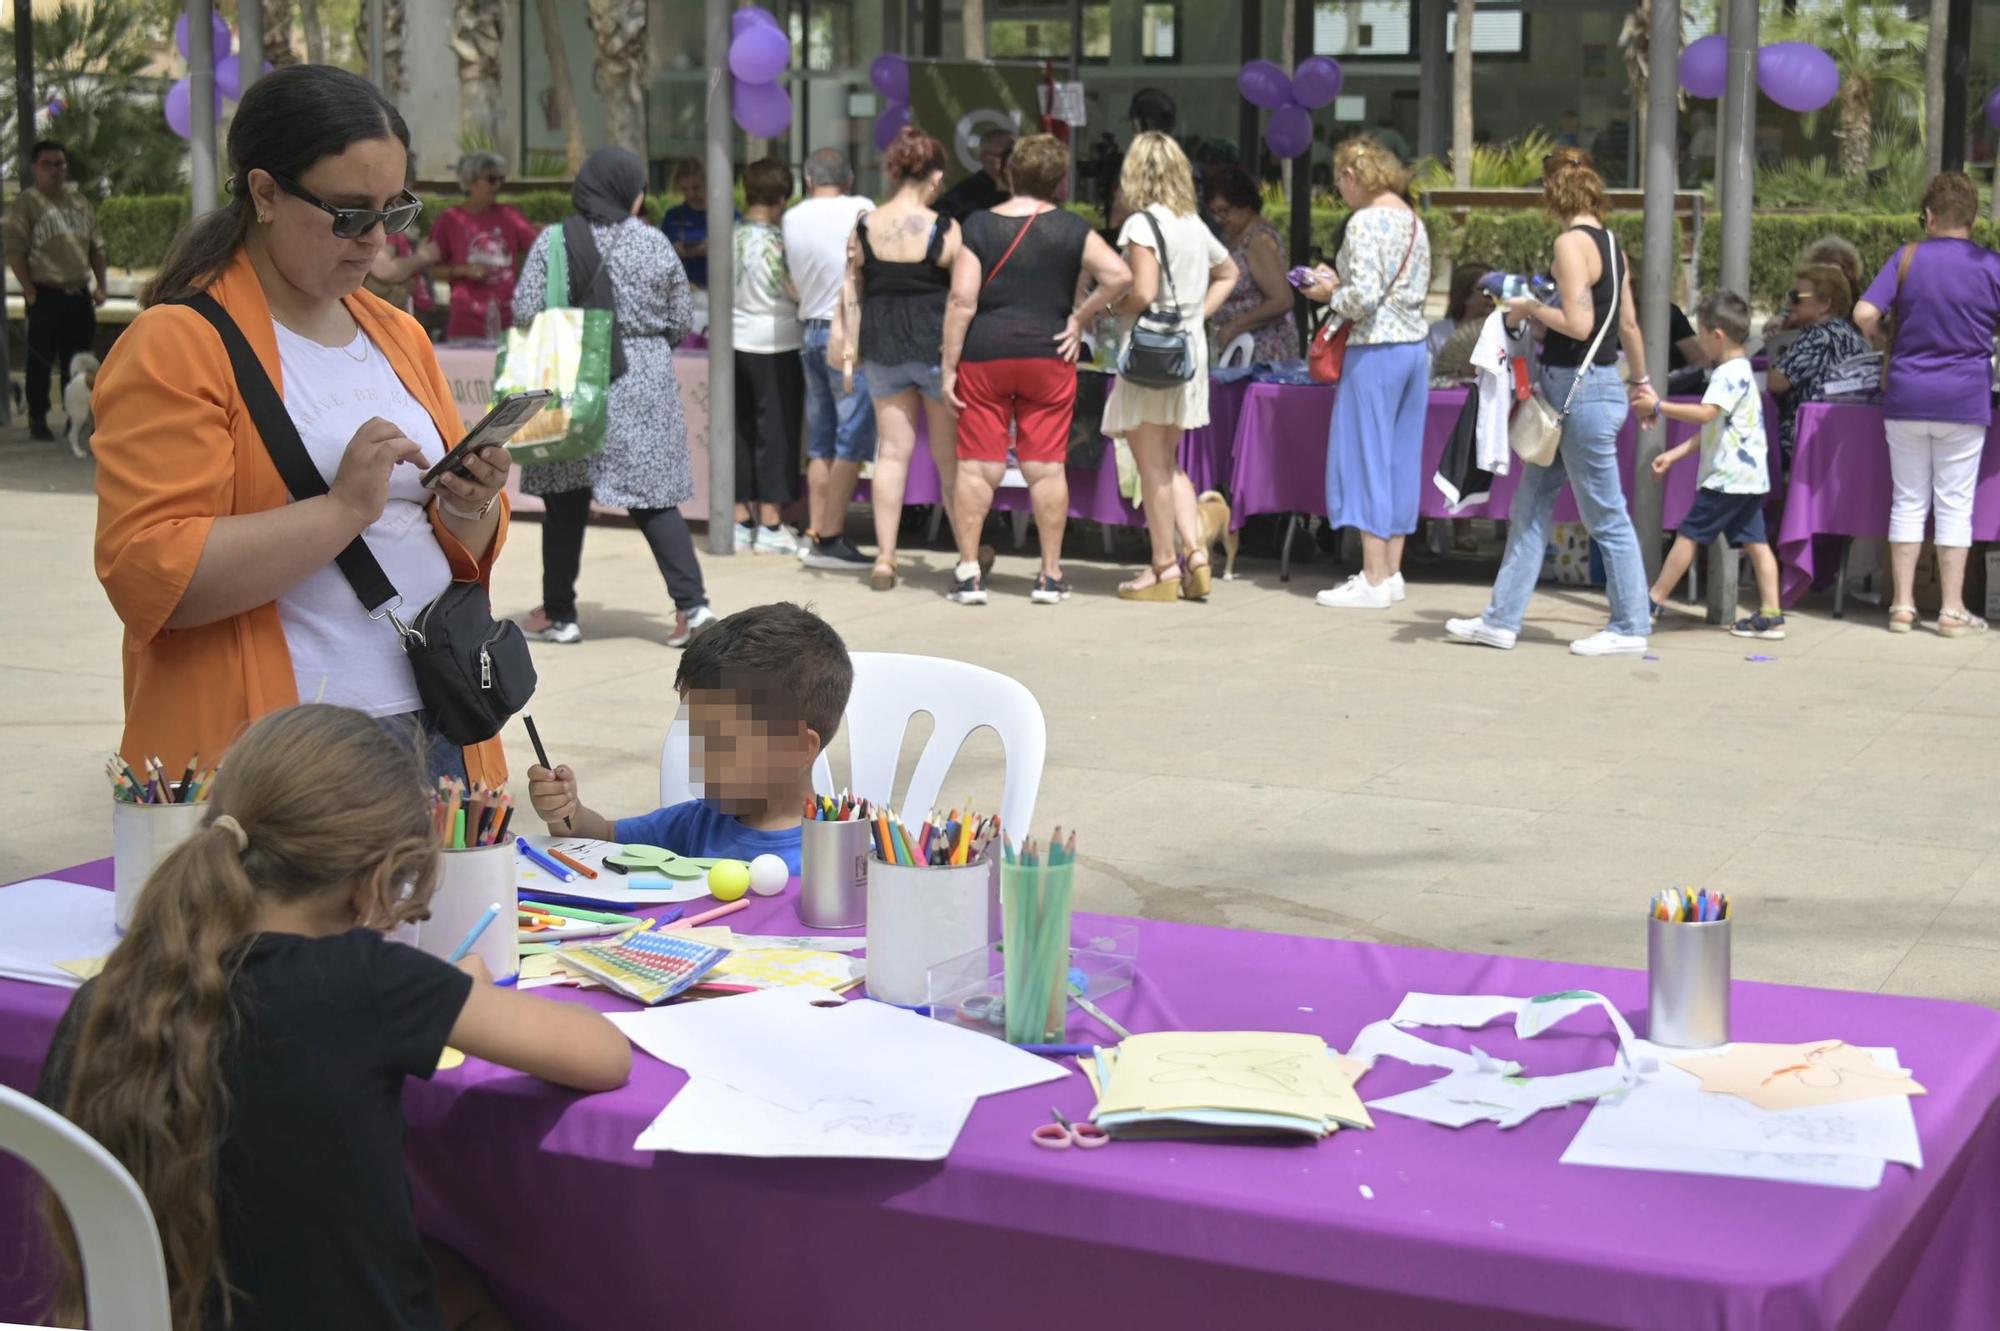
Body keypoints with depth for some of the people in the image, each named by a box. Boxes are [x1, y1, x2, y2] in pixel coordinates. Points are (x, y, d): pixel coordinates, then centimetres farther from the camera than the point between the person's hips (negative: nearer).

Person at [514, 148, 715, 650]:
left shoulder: (554, 241, -6)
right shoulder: (654, 243, -1)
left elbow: (525, 313, -7)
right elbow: (682, 324, 5)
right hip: (645, 384, 1)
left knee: (565, 500, 9)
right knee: (653, 497, 6)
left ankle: (559, 613, 15)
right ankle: (692, 603, -5)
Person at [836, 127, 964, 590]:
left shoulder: (864, 228, 0)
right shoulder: (943, 230, -11)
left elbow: (852, 294, 4)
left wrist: (849, 348, 10)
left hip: (883, 348, 3)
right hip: (936, 345, -3)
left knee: (893, 451, 9)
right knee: (950, 456, 8)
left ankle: (885, 558, 6)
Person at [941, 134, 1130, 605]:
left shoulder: (979, 226, -2)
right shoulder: (1071, 229, 0)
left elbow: (962, 300, -7)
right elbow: (1118, 275, -11)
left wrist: (949, 364, -3)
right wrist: (1080, 320, 0)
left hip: (985, 356, 0)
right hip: (1048, 356, 1)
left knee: (977, 467, 4)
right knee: (1046, 467, 6)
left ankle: (968, 572, 4)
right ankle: (1051, 575, 9)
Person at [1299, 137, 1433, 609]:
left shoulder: (1365, 222, -14)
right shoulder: (1413, 220, 13)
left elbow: (1364, 297, -22)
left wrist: (1331, 295, -1)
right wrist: (1341, 282, 16)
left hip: (1375, 351, -9)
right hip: (1415, 345, 9)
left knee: (1367, 455, -3)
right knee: (1400, 457, 11)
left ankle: (1374, 580, -1)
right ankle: (1391, 571, 16)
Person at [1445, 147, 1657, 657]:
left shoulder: (1571, 243, -16)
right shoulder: (1609, 243, 10)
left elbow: (1578, 324, -23)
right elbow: (1629, 323, 17)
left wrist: (1530, 308, -7)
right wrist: (1641, 381, 27)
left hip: (1582, 390, -9)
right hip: (1580, 389, 9)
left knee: (1606, 517, 0)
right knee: (1530, 504, 12)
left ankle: (1630, 628, 9)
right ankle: (1502, 620, 15)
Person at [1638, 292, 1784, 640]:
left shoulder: (1730, 374, -14)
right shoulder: (1741, 371, 19)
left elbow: (1705, 413, -30)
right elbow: (1711, 428, 22)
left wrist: (1658, 406, -26)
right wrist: (1673, 455, 19)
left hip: (1729, 477, -10)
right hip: (1749, 477, 10)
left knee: (1688, 534, -2)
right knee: (1754, 541, 5)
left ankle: (1654, 601, 4)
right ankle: (1770, 615, 2)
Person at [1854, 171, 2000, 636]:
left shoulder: (1907, 258, -2)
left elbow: (1865, 314, -11)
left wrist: (1886, 341, 8)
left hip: (1907, 399, 1)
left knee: (1909, 501, 9)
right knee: (1954, 504, 4)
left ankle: (1903, 605, 9)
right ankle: (1952, 609, 6)